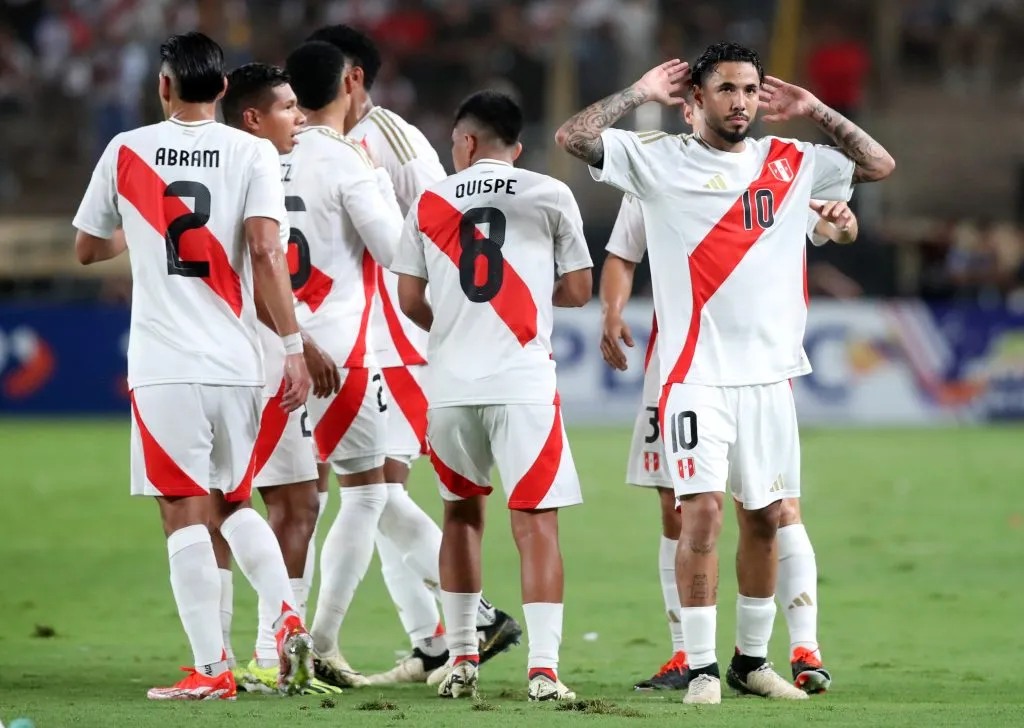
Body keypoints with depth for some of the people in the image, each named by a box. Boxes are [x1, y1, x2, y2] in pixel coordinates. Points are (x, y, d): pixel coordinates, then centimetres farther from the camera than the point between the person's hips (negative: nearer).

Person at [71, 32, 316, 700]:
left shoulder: (126, 152, 3)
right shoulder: (253, 154, 0)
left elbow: (87, 249, 16)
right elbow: (265, 250, -11)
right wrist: (294, 345, -10)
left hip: (162, 367, -2)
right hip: (236, 363, 2)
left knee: (186, 515, 0)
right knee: (235, 503, 19)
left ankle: (211, 669, -5)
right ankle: (287, 618, -1)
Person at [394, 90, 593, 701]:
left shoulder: (429, 203, 8)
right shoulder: (550, 196, 3)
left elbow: (410, 301, 10)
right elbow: (578, 291, 6)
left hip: (450, 384, 2)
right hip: (524, 384, -2)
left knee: (462, 513, 18)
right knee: (536, 520, -1)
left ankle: (462, 660, 21)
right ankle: (544, 668, -10)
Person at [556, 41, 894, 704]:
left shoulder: (792, 164, 11)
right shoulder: (661, 160, 1)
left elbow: (879, 165, 16)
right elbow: (572, 138, -6)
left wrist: (815, 113, 10)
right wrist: (641, 94, -2)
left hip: (770, 374, 4)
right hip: (696, 372, -4)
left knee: (764, 518, 8)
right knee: (703, 511, -12)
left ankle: (751, 660, 21)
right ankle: (701, 667, -6)